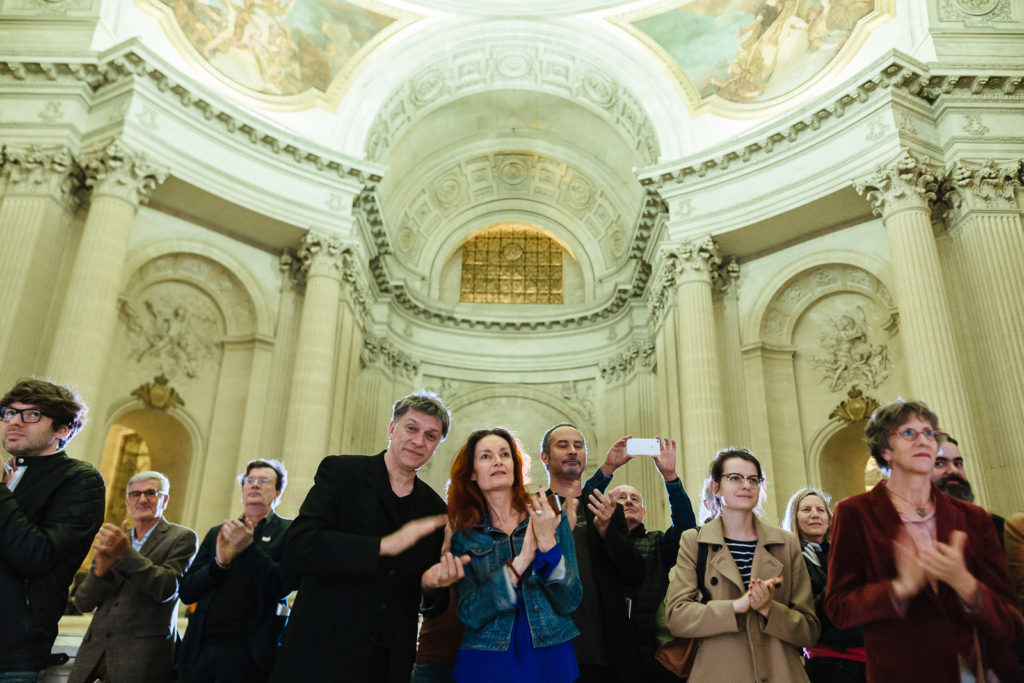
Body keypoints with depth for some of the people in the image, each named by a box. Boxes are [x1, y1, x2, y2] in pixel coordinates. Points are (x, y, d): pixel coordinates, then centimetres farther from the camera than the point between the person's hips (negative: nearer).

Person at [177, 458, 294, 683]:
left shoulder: (288, 532, 0)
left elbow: (283, 587, -10)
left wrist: (248, 547, -16)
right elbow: (186, 592, 8)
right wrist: (220, 562, -10)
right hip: (201, 648, 4)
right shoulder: (216, 534, 14)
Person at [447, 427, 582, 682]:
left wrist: (547, 543, -21)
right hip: (486, 663, 0)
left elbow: (570, 601, -6)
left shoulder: (553, 518, -3)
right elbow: (470, 614, -11)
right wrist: (520, 563, -22)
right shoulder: (464, 536, -2)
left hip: (550, 658, 1)